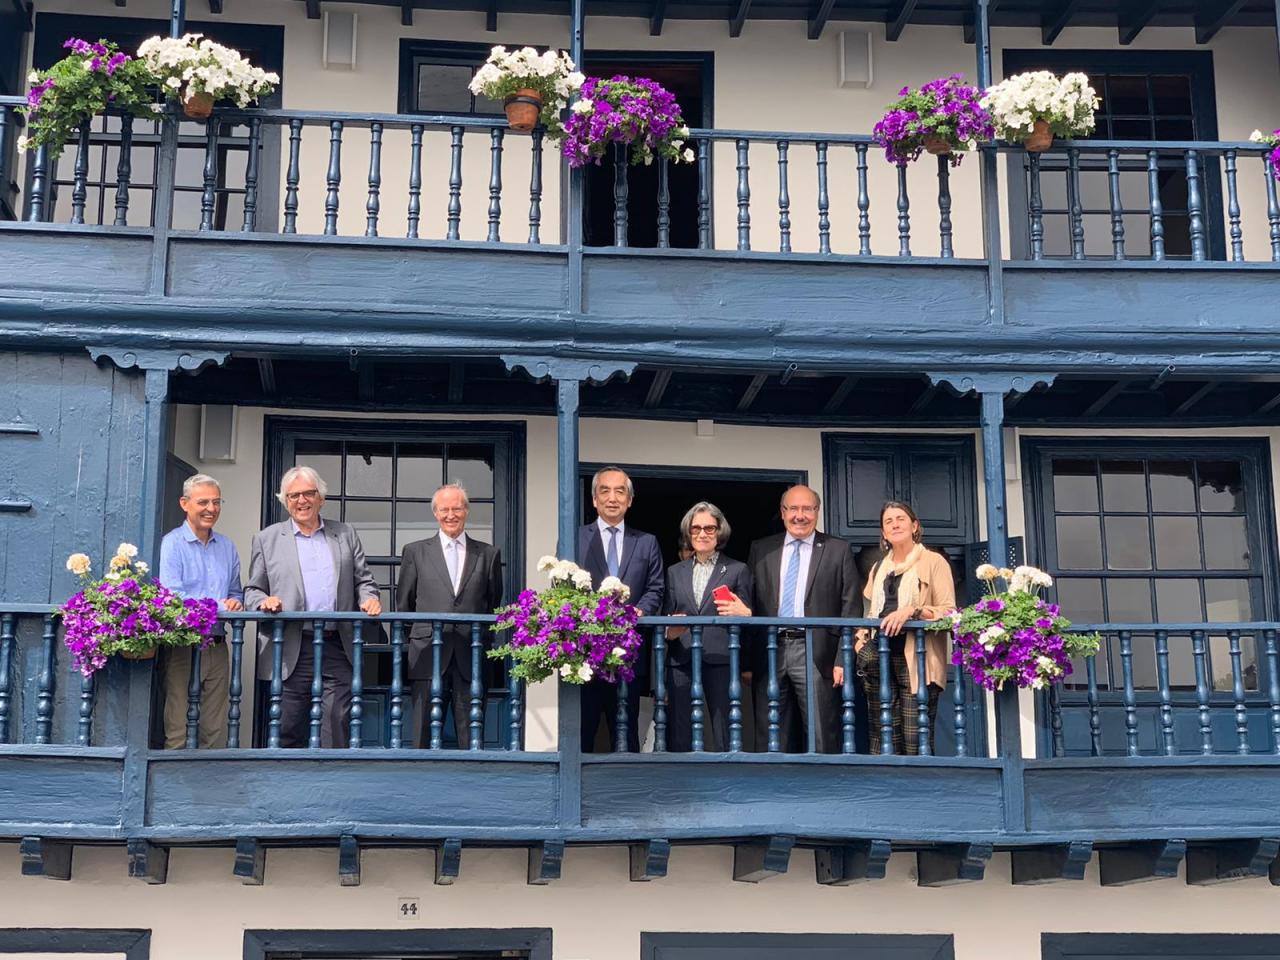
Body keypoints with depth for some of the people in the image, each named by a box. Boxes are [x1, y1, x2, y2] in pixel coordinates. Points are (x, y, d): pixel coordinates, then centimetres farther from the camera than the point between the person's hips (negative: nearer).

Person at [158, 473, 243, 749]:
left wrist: (236, 603, -1)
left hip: (217, 648, 6)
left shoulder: (227, 547, 16)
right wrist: (220, 608, -16)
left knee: (215, 732, 5)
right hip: (183, 647, -6)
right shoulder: (172, 543, -4)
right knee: (178, 732, -7)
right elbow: (172, 597, -14)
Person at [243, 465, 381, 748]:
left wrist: (369, 598, -6)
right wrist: (263, 601, -11)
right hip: (291, 652, -1)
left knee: (336, 732, -4)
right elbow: (252, 591, 12)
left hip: (337, 650, 1)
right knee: (288, 733, 0)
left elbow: (363, 581, 16)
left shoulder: (346, 535, 16)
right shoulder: (267, 539, 12)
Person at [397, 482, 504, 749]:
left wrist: (482, 638, 9)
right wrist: (417, 639, 10)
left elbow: (494, 605, 14)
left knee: (471, 735, 2)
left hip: (471, 658, 1)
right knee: (425, 733, 0)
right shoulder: (415, 552, 9)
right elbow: (403, 604, 12)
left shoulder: (488, 554, 11)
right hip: (429, 656, 0)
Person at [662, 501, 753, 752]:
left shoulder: (737, 570, 12)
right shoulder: (674, 572, 20)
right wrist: (669, 631, -3)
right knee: (679, 738, -2)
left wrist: (744, 614, -12)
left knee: (725, 737, -7)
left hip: (720, 659, -2)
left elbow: (746, 617, 11)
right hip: (682, 661, 2)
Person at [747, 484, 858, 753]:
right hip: (769, 652, 3)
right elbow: (750, 604, 12)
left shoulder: (838, 550, 6)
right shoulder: (761, 550, 13)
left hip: (815, 653, -3)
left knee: (821, 739, -4)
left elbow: (849, 609, 2)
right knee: (769, 739, 5)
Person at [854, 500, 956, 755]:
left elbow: (949, 611, -4)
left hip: (916, 659, -5)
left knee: (915, 742, -11)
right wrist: (861, 637, 8)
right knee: (882, 739, -2)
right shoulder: (879, 568, 23)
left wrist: (912, 610, -18)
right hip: (881, 657, 5)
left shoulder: (933, 562, 4)